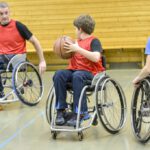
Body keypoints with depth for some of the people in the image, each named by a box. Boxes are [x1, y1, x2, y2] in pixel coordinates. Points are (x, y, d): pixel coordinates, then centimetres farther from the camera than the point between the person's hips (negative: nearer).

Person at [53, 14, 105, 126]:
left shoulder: (94, 41, -1)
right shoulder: (78, 41, 21)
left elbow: (96, 58, -19)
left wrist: (78, 49, -21)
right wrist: (69, 51, 3)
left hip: (90, 72, -6)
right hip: (74, 70, 6)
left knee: (77, 76, -39)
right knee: (59, 74, -24)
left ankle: (80, 112, -33)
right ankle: (61, 110, -24)